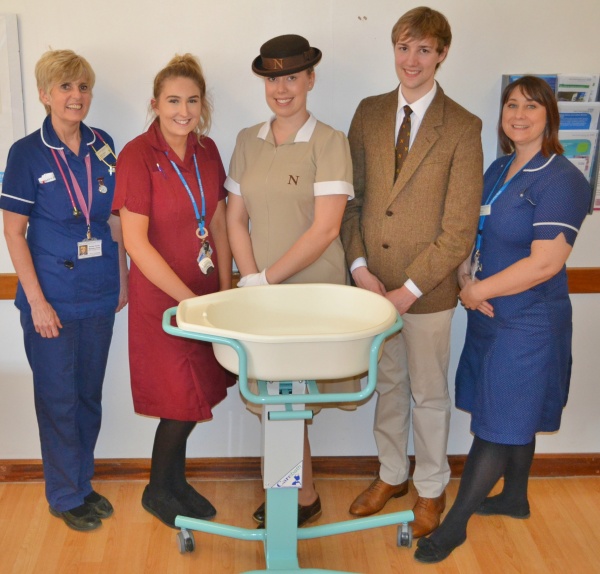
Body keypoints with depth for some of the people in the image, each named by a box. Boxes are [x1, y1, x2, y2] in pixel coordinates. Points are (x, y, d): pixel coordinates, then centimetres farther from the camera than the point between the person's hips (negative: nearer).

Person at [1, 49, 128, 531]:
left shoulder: (103, 146, 4)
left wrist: (122, 276, 8)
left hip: (99, 295, 4)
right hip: (53, 298, -4)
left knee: (90, 395, 15)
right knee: (58, 400, 7)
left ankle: (83, 483, 33)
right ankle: (65, 496, 25)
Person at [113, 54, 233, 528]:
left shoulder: (207, 151, 3)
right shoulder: (138, 155, -15)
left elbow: (218, 225, 9)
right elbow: (136, 241, -18)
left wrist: (225, 291, 4)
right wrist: (188, 298, -18)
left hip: (204, 295, 6)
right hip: (162, 300, -5)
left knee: (191, 398, 14)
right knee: (182, 401, 4)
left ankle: (176, 481, 36)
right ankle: (158, 492, 29)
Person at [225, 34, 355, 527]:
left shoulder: (329, 142, -7)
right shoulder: (248, 141, 8)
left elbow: (325, 228, -14)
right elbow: (236, 218, 6)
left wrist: (267, 278, -15)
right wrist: (250, 278, -8)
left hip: (312, 290, -4)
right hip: (261, 290, 4)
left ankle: (303, 498, 22)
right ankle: (296, 489, 27)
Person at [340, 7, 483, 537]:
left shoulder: (462, 127, -10)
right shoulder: (369, 113, 4)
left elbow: (460, 228, -12)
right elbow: (351, 197, 4)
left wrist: (410, 289, -16)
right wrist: (359, 266, -8)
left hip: (427, 288, -3)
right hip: (372, 282, 4)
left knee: (429, 392, 13)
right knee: (387, 383, 19)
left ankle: (432, 488, 34)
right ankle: (391, 474, 40)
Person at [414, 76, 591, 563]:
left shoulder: (562, 180, -16)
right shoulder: (499, 170, 9)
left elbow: (545, 263, -22)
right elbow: (477, 234, 14)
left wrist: (480, 291, -15)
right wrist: (466, 280, -5)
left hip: (527, 325, -7)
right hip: (489, 319, 8)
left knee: (498, 427, 2)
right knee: (513, 419, 20)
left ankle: (455, 524, 11)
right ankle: (515, 498, 38)